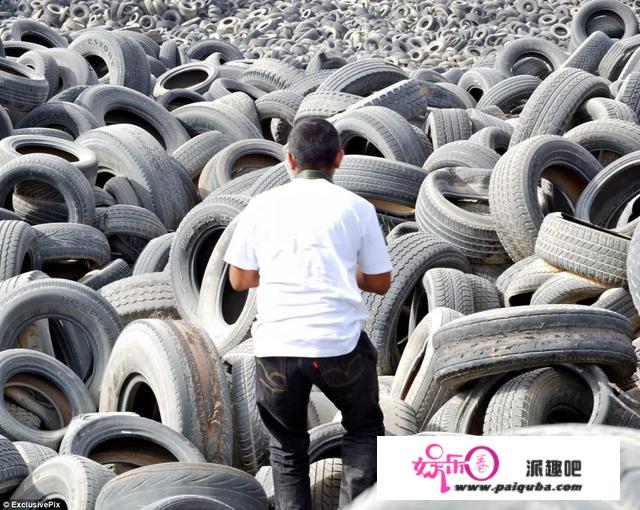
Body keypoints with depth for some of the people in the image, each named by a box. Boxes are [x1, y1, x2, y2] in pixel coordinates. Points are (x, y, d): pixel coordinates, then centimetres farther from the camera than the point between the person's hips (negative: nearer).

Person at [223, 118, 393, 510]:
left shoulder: (262, 206, 7)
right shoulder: (357, 208, 4)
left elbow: (240, 279, 12)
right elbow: (381, 283, 9)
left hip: (277, 347, 1)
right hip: (341, 345, -1)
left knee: (288, 446, 20)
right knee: (364, 430, 23)